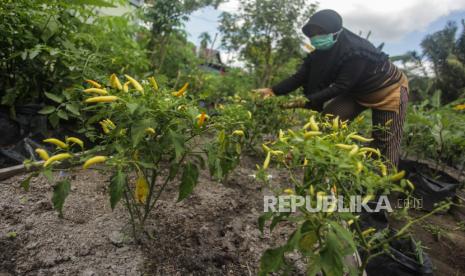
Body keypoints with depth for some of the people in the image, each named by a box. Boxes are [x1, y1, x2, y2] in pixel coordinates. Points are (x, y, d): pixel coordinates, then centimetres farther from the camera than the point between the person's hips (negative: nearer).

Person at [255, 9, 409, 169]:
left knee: (384, 144, 0)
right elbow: (301, 75, -16)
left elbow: (341, 87, -35)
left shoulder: (356, 52, -36)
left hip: (389, 90, -6)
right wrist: (274, 91, -27)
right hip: (358, 90, 6)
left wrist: (306, 101, -39)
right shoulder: (323, 50, -15)